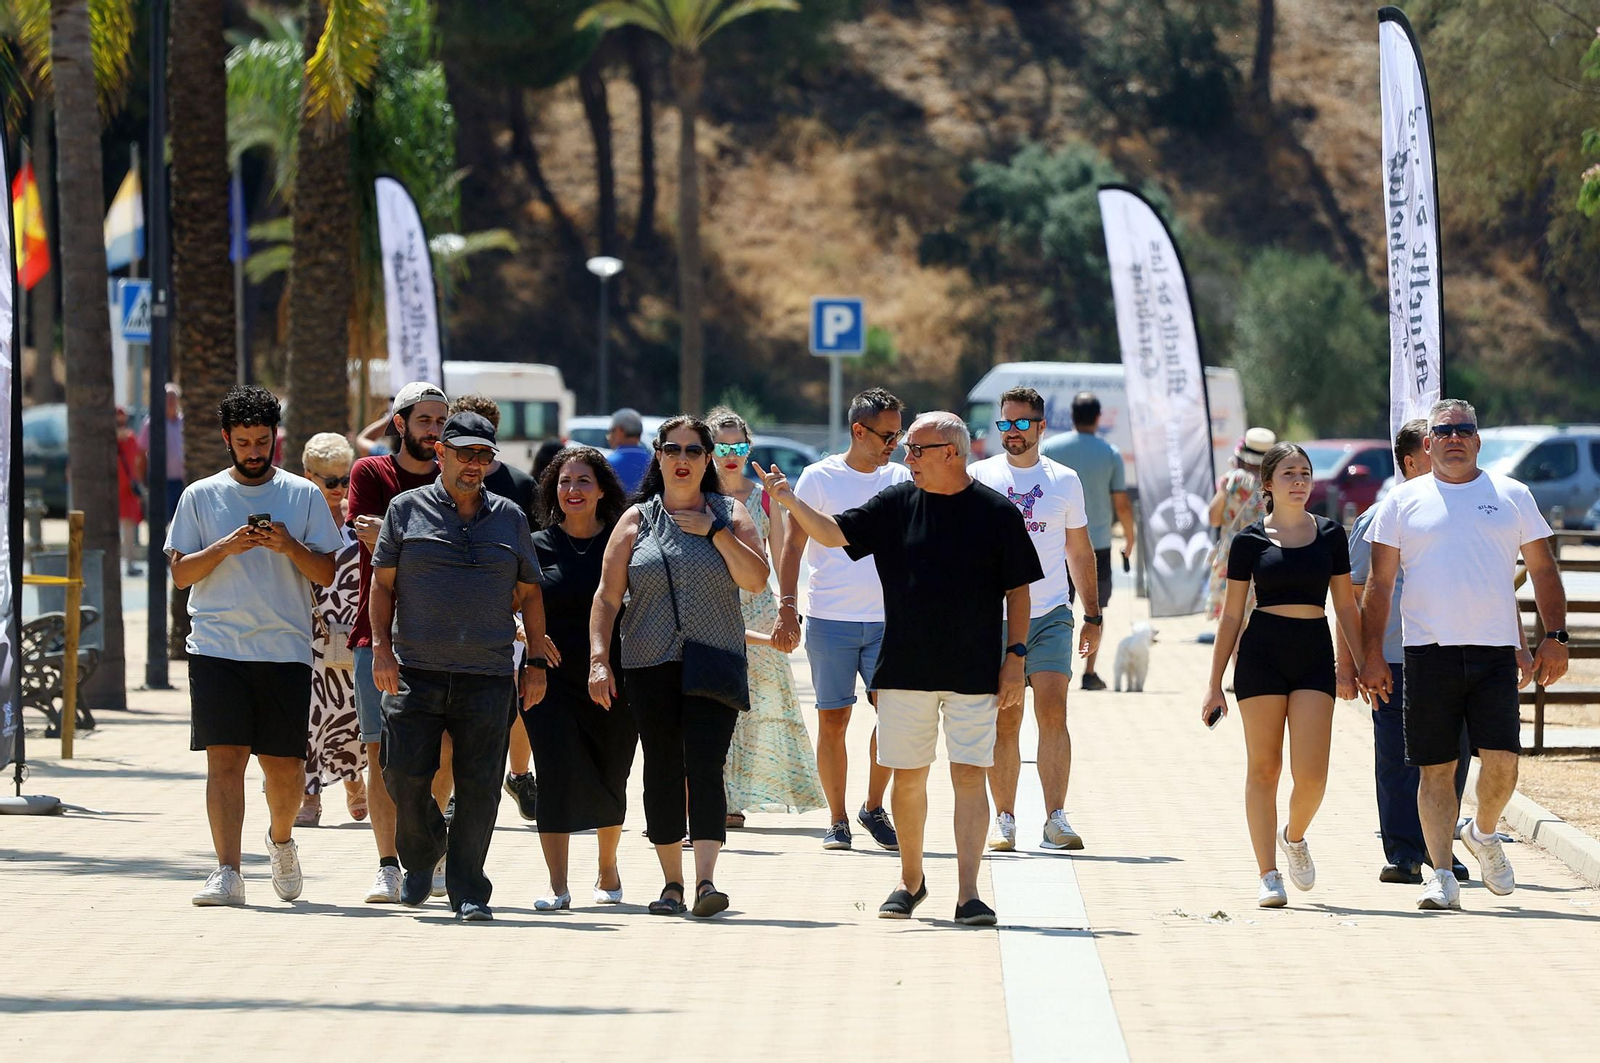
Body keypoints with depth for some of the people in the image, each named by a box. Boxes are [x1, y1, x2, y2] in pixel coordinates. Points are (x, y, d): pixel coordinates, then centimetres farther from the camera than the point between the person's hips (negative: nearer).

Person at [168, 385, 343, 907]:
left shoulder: (303, 495, 8)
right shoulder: (201, 497, 8)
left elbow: (327, 574, 6)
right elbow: (180, 573, 5)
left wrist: (290, 547, -13)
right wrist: (224, 547, -11)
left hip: (286, 648, 1)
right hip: (217, 646, -1)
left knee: (285, 766, 4)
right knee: (224, 759, -10)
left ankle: (281, 839, 33)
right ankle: (228, 872, -12)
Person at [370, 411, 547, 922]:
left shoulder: (510, 517, 14)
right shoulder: (408, 509, 8)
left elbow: (529, 594, 18)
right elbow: (383, 583, 8)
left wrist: (536, 662, 10)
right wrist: (381, 648, -3)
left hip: (488, 675, 1)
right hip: (416, 670, -1)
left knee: (479, 785, -4)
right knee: (405, 774, -6)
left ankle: (468, 891, 3)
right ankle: (421, 857, 22)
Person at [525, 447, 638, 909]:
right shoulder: (537, 546, 3)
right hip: (552, 679, -1)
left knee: (609, 781, 12)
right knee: (557, 775, -13)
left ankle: (608, 870, 36)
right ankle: (557, 885, -12)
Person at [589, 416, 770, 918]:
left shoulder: (729, 515, 8)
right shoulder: (637, 520, 9)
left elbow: (755, 579, -4)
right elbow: (607, 596, 5)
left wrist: (715, 532, -9)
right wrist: (599, 658, -4)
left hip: (713, 664, -2)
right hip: (650, 667, 2)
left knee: (705, 768, -14)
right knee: (662, 772, 4)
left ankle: (705, 880, -21)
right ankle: (671, 883, 13)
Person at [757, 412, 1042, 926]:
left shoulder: (997, 513, -1)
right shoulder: (896, 505, 5)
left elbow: (1017, 590, 2)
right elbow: (833, 533, 2)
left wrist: (1015, 656, -3)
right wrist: (790, 503, -15)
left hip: (974, 672, -3)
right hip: (905, 671, 3)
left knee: (969, 777, -7)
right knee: (907, 778, 9)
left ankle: (968, 894, -6)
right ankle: (910, 881, 26)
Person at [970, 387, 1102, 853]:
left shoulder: (1064, 481, 9)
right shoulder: (978, 478, 5)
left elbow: (1080, 551, 16)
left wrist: (1093, 616, 13)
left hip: (1051, 615, 0)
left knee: (1053, 712, -11)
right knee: (1004, 722, 0)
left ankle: (1056, 821, -12)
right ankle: (1004, 821, 8)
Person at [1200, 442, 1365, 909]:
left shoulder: (1330, 534, 8)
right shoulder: (1250, 541, 3)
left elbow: (1346, 606, 13)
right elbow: (1232, 614, 6)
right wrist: (1215, 684, 3)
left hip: (1315, 652, 1)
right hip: (1262, 652, -1)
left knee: (1311, 773, -9)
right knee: (1264, 768, -1)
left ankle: (1294, 836, 23)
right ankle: (1269, 876, 4)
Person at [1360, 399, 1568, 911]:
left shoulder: (1511, 496, 11)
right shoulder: (1404, 502, 8)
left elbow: (1543, 570, 14)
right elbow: (1379, 582, 9)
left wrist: (1555, 637, 4)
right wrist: (1372, 654, 2)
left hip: (1496, 651, 0)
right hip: (1429, 652, 0)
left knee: (1502, 759, -8)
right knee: (1436, 768, -1)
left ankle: (1484, 833, 21)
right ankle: (1441, 875, 5)